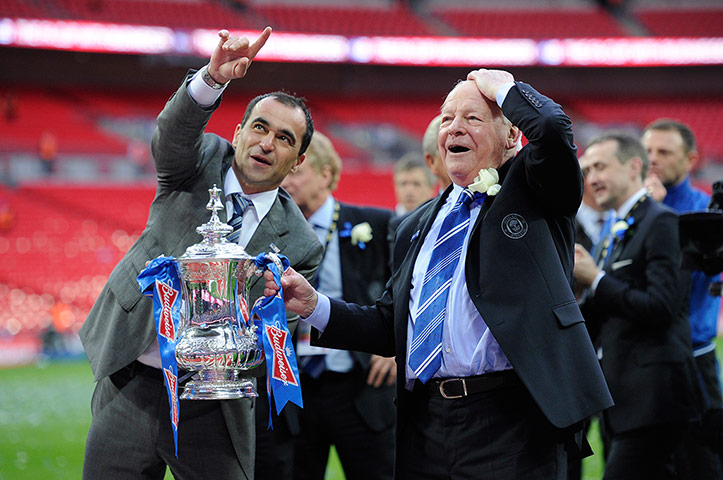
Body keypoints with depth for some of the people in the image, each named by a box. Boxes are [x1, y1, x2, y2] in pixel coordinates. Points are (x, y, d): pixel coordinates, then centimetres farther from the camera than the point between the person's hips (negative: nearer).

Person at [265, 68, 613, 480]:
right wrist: (314, 306, 7)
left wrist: (504, 88, 1)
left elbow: (553, 128, -18)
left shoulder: (529, 190, 5)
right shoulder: (417, 228, 21)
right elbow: (391, 327, 21)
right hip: (424, 426, 5)